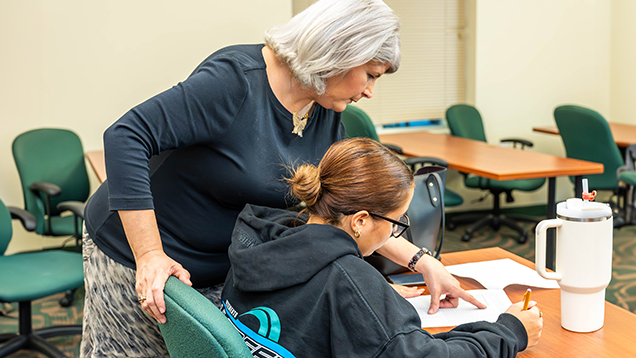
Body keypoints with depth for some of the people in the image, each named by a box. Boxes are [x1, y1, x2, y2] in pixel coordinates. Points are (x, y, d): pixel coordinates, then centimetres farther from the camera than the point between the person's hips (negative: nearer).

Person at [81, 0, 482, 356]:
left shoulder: (327, 119, -1)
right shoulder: (235, 80, -26)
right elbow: (126, 138, -29)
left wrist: (423, 262, 1)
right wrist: (150, 256, -32)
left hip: (223, 274, 6)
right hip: (135, 263, -6)